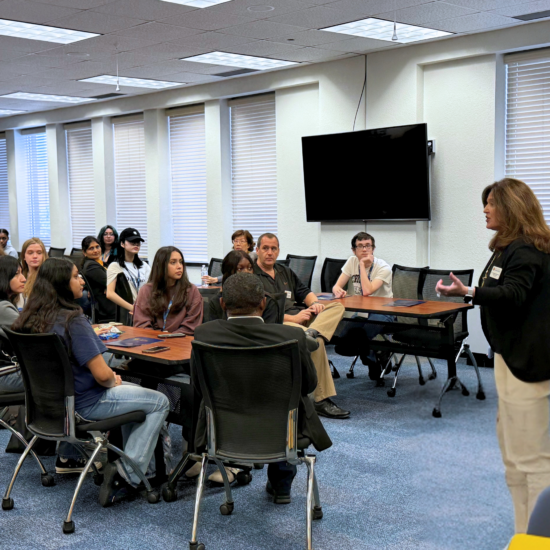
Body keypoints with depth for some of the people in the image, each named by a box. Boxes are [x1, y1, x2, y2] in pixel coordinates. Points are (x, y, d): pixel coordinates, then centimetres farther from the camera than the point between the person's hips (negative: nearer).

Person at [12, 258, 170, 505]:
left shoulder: (30, 319, 0)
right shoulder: (72, 320, -26)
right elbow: (102, 375, -26)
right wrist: (114, 381, -2)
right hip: (83, 404, -9)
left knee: (135, 392, 28)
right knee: (159, 402, 3)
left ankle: (144, 466, 28)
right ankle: (128, 473, -3)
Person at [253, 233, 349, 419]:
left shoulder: (285, 272, 26)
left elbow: (304, 292, 24)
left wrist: (314, 303, -1)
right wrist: (293, 318, -17)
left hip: (301, 317, 8)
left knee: (337, 306, -10)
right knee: (317, 342, -32)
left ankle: (312, 332, -42)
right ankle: (321, 400, -28)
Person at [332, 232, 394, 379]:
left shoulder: (383, 267, -14)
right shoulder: (352, 262, 2)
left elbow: (367, 291, -27)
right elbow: (337, 286, -5)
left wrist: (362, 265, -21)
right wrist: (338, 290, -30)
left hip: (381, 313, -5)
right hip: (360, 313, 5)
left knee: (363, 335, -34)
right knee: (342, 345, -16)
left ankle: (374, 362, -2)